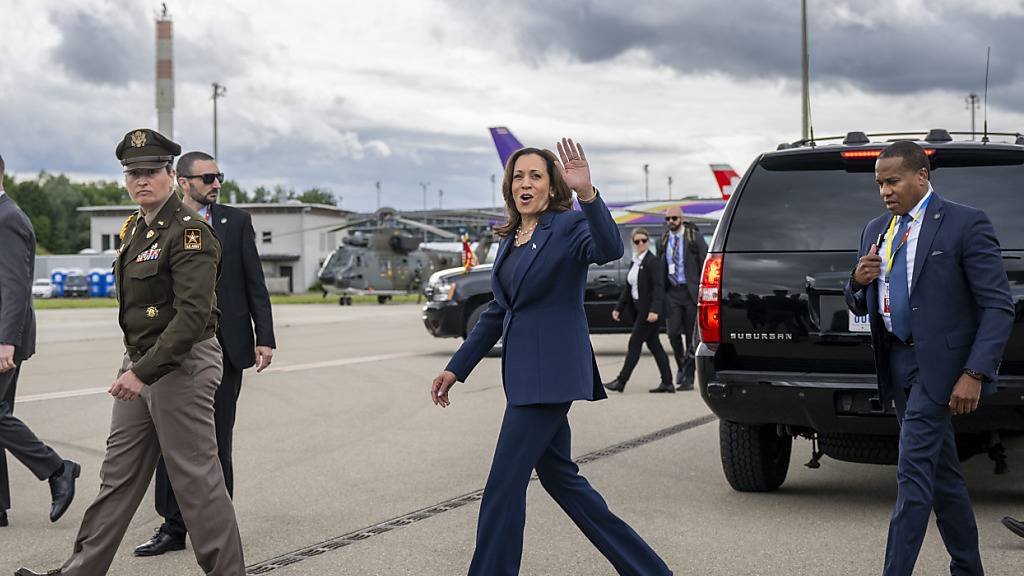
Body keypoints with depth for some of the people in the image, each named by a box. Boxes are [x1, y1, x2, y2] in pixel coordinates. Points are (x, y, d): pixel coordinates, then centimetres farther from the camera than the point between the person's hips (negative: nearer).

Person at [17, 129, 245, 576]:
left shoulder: (189, 230, -16)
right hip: (139, 365, 9)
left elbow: (194, 314, -24)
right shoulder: (133, 229, 13)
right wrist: (133, 368, 17)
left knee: (197, 479, -2)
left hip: (181, 366, -9)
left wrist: (144, 372, -27)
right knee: (118, 475, 13)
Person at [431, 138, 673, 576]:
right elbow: (497, 312, 22)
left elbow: (609, 250, -29)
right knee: (559, 477, 14)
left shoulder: (570, 225, -7)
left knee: (504, 486, -8)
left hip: (552, 371, -9)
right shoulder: (510, 239, 16)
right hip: (525, 371, 9)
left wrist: (587, 193, -43)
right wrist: (456, 368, 19)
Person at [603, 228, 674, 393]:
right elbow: (628, 289, 19)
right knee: (654, 345, 8)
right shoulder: (634, 263, 14)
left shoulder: (653, 261, -12)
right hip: (639, 310, 9)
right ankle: (667, 383, 11)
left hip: (649, 310, -9)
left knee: (634, 344, -6)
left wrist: (654, 310, -26)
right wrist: (619, 308, 14)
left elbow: (659, 287, -18)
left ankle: (621, 381, -2)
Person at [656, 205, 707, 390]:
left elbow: (705, 264, -2)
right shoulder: (663, 241, 11)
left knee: (691, 334, 0)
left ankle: (688, 378, 7)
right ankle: (681, 366, 17)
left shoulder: (695, 238, -1)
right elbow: (660, 269, 16)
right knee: (673, 332, -9)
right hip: (672, 292, 3)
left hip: (691, 291, -3)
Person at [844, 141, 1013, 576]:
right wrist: (858, 281, -7)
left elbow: (998, 306, -12)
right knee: (942, 474, 14)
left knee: (914, 473, -11)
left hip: (938, 365, -7)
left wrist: (975, 374, -20)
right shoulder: (876, 230, 12)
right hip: (896, 363, 7)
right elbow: (859, 306, 17)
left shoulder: (966, 224, -9)